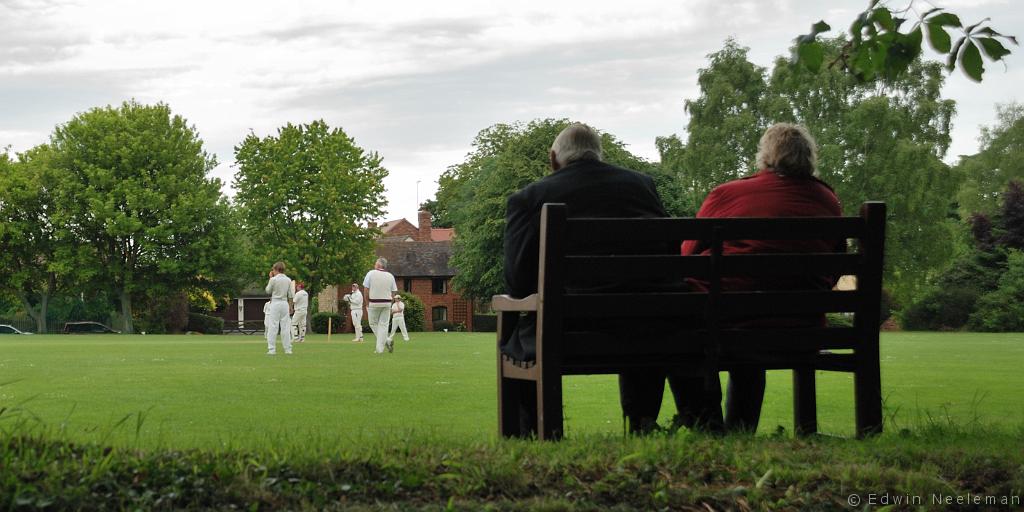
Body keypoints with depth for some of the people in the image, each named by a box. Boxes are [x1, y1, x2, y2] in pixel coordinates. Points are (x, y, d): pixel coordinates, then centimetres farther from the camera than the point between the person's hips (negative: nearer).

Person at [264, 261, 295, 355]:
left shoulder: (273, 279, -9)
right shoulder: (288, 280, 4)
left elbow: (268, 291, 6)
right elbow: (291, 295, 6)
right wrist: (290, 307, 14)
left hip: (275, 303, -4)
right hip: (285, 303, 4)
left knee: (273, 326, -2)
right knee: (286, 326, 6)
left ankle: (271, 349, -7)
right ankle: (288, 349, 6)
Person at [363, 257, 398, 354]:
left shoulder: (371, 274, -5)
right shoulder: (390, 276, 4)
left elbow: (366, 289, -7)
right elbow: (393, 292, 2)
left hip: (374, 303, -3)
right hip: (387, 303, 3)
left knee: (373, 323, 12)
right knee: (383, 324, 7)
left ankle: (386, 341, -1)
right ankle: (380, 348, 3)